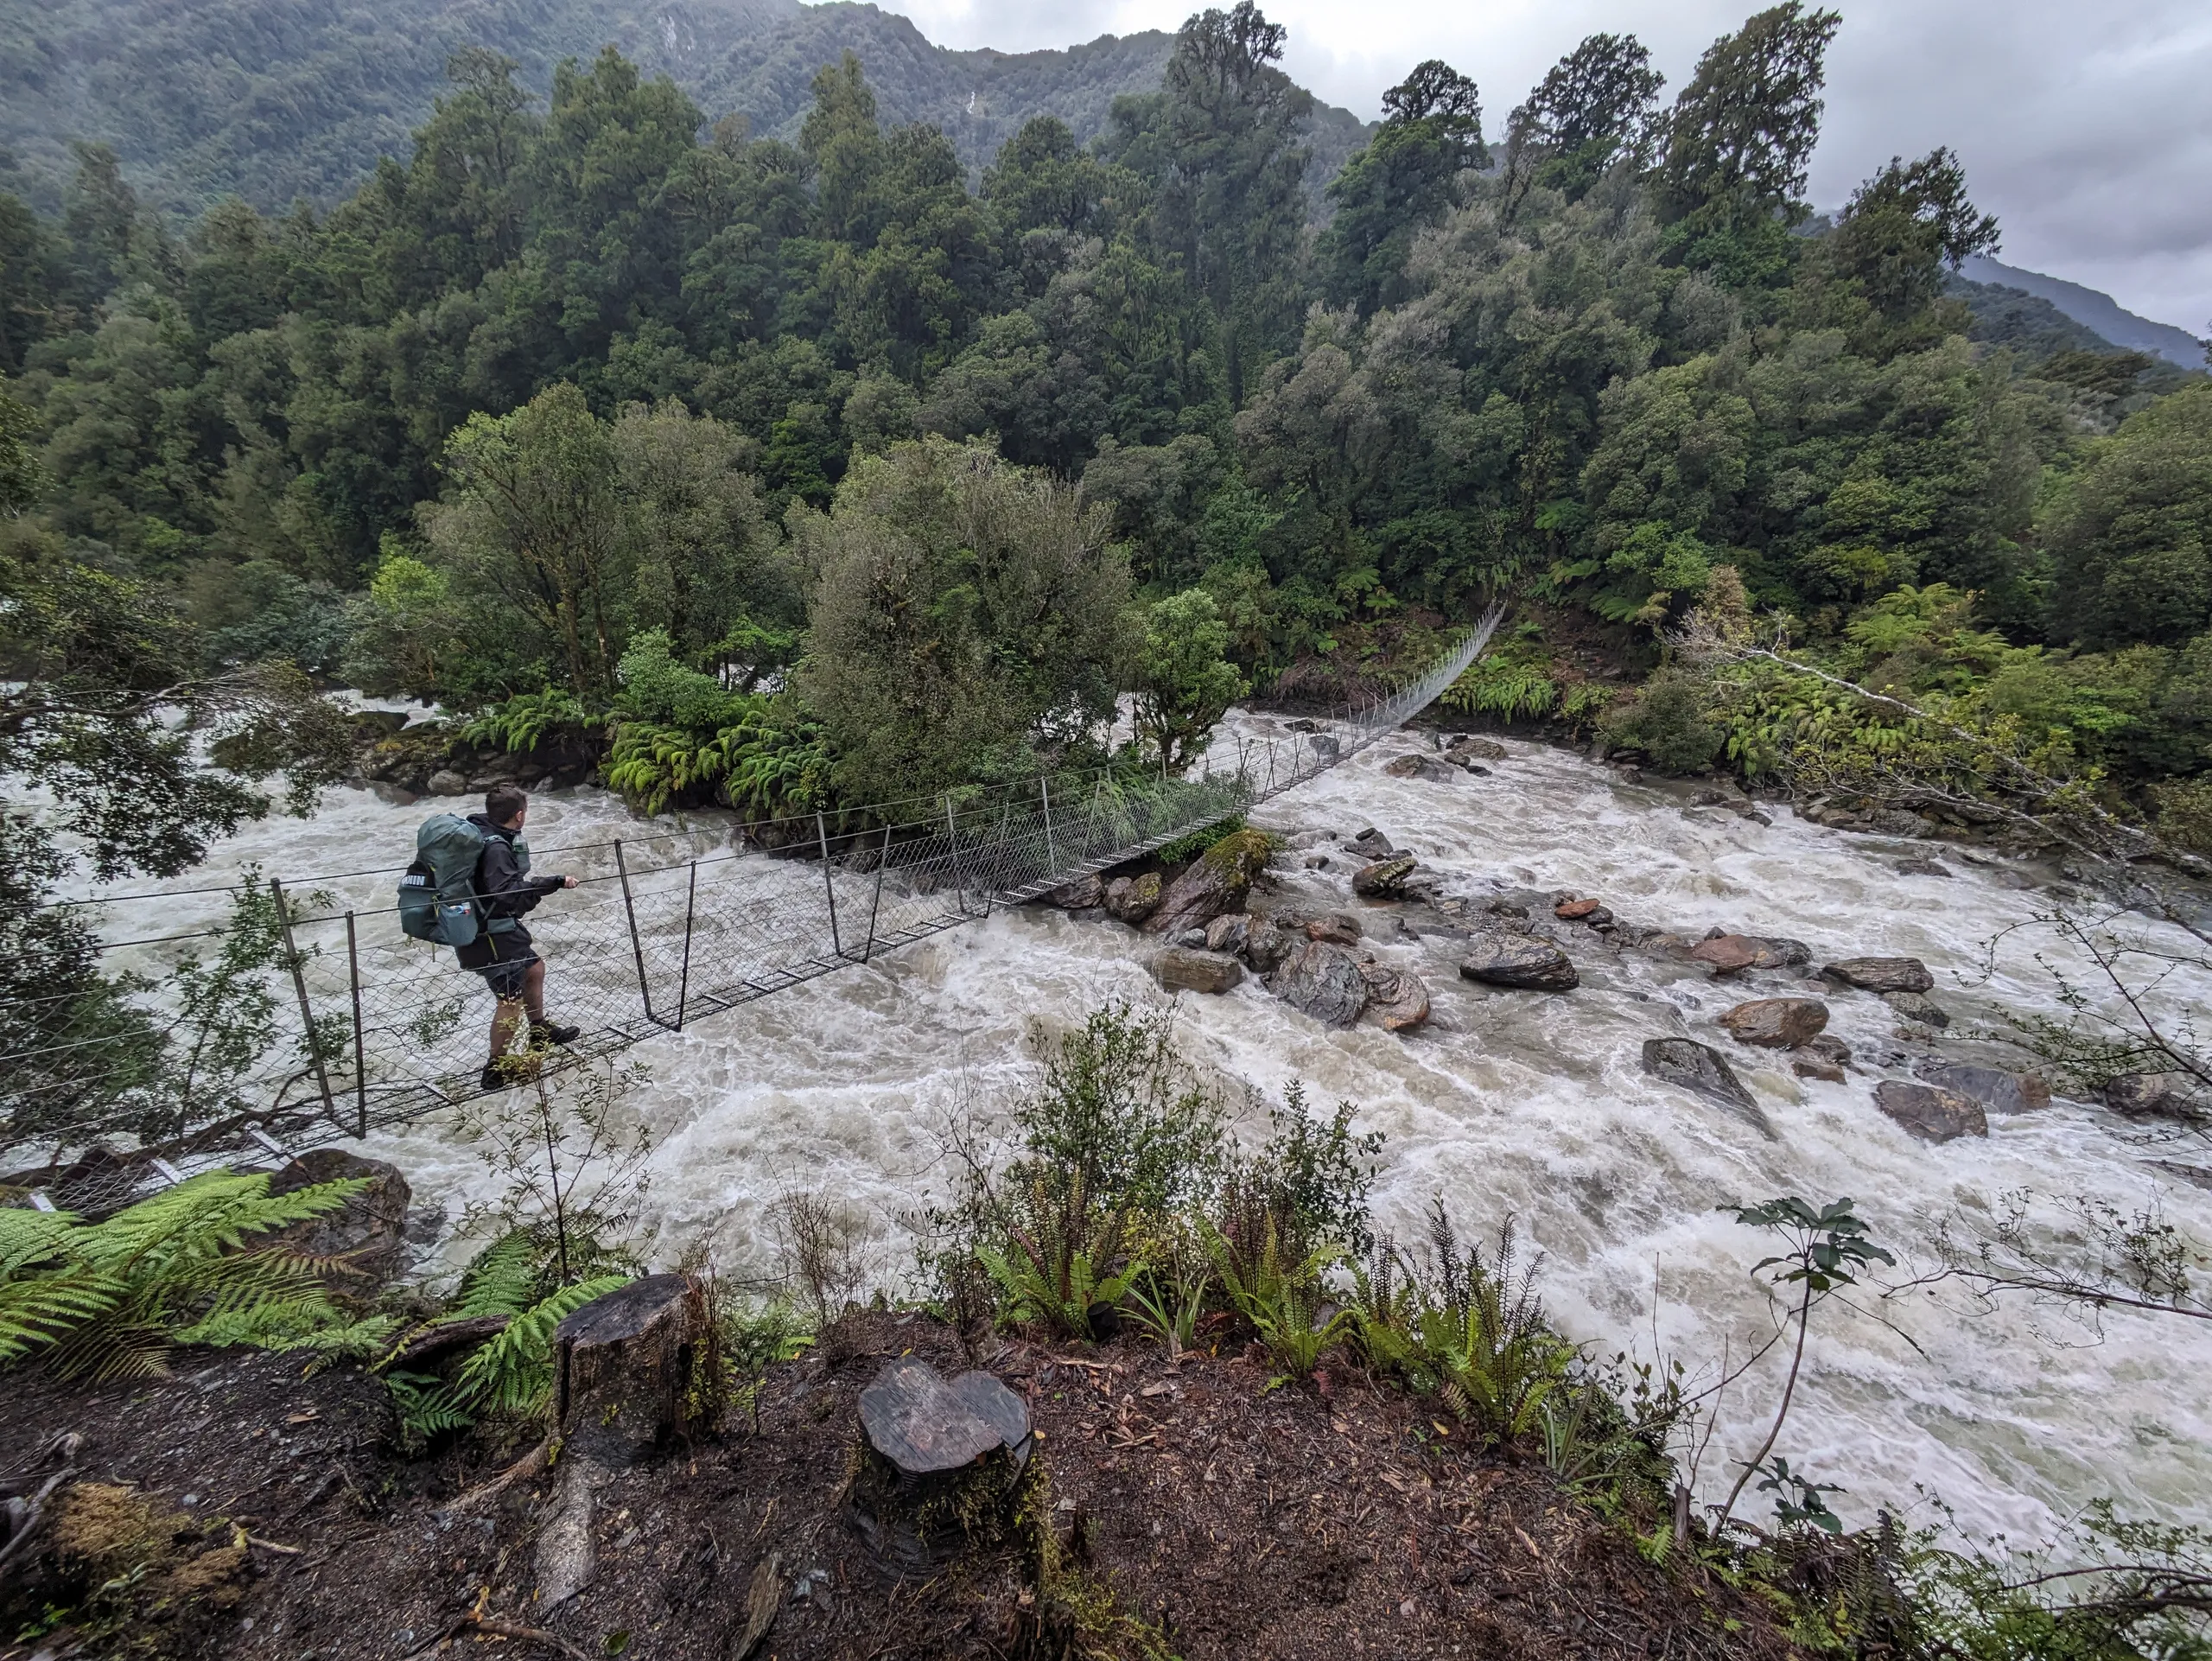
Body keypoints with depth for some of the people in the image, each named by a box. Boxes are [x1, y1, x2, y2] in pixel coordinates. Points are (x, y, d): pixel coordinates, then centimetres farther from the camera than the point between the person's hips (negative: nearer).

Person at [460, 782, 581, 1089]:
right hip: (489, 937, -10)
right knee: (511, 999, -2)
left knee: (534, 968, 25)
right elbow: (507, 893, -35)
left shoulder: (478, 832, 3)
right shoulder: (496, 848, -25)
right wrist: (555, 883, -34)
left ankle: (540, 1032, 41)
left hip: (498, 928, 10)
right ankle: (497, 1070, 10)